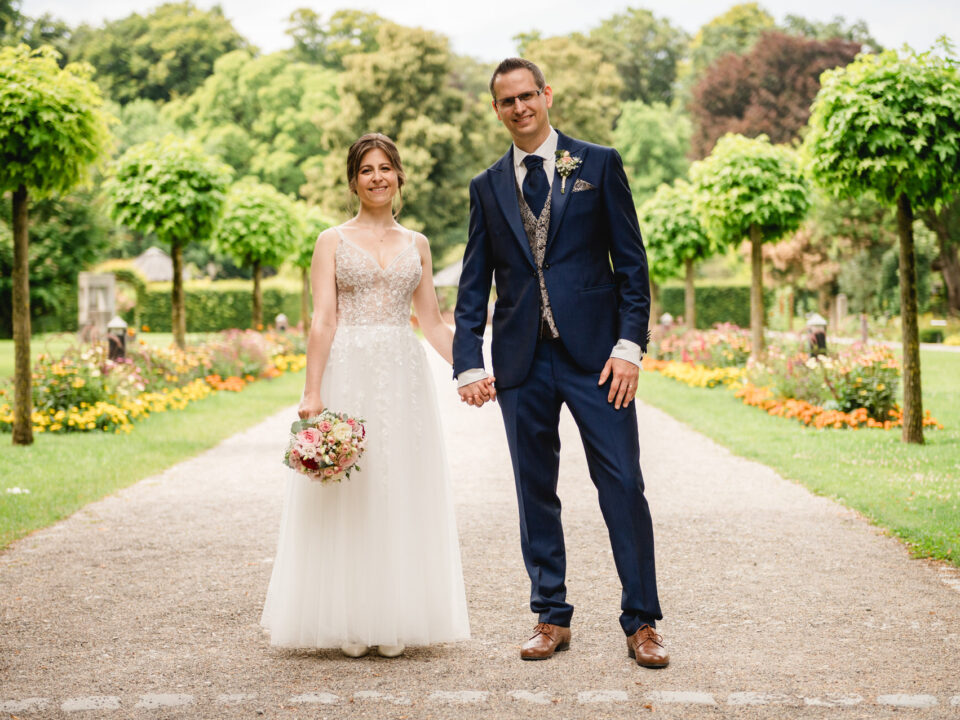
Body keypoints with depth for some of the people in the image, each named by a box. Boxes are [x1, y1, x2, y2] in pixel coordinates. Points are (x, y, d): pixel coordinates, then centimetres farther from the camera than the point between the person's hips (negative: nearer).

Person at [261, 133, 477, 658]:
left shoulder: (416, 245, 13)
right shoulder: (332, 241, 4)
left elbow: (433, 322, 16)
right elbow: (323, 321, -5)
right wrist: (312, 393, -14)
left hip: (403, 377, 3)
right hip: (348, 373, -3)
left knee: (401, 494, 4)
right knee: (347, 497, -1)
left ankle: (394, 622, 13)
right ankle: (349, 624, 7)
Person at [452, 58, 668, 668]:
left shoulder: (598, 164, 4)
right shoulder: (488, 187, 12)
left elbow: (632, 261, 1)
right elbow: (474, 284, 11)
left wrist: (629, 345, -8)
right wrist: (469, 363, 0)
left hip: (595, 351, -3)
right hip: (522, 361, 3)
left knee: (623, 486, -4)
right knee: (536, 492, 7)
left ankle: (642, 622, 6)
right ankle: (552, 617, 19)